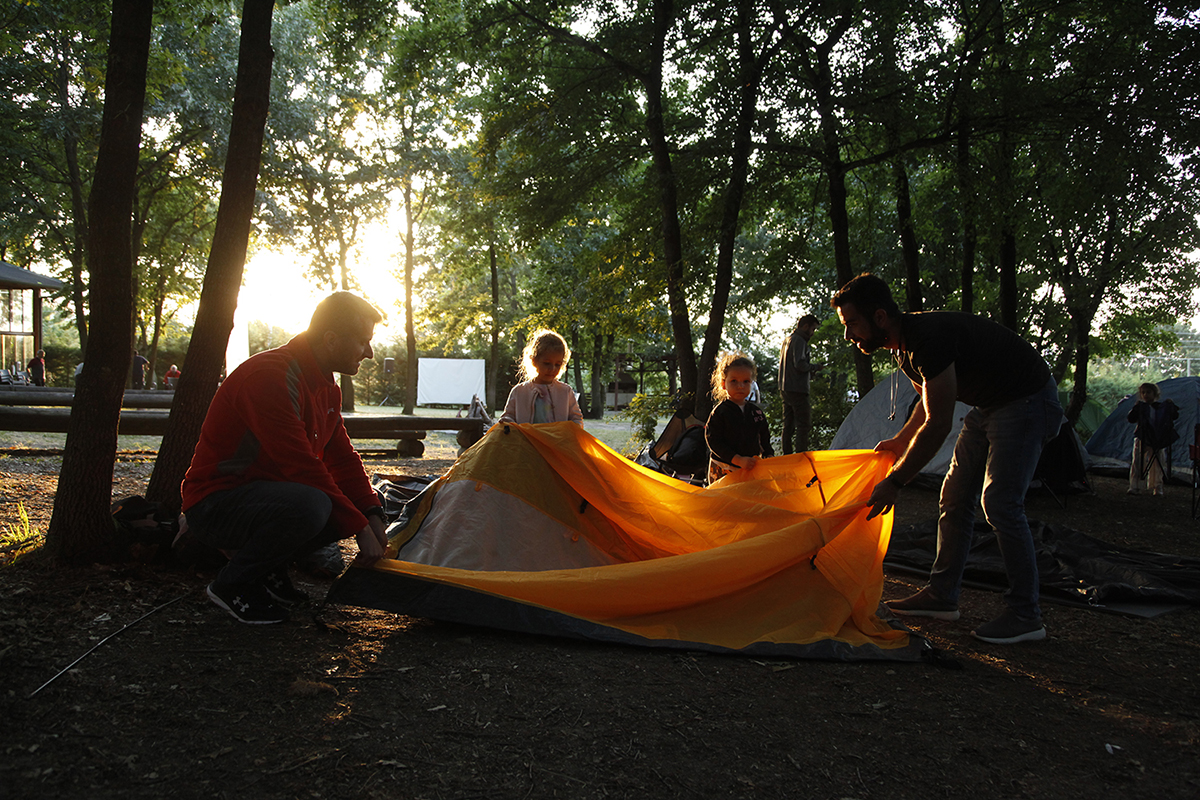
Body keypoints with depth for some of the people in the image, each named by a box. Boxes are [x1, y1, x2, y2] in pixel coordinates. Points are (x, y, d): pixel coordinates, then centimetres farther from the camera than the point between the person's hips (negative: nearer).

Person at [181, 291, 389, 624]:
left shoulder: (326, 387, 9)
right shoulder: (270, 375, -23)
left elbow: (342, 458, 12)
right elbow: (301, 466, -27)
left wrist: (372, 516, -3)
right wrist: (360, 528, -24)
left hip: (261, 494, 10)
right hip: (214, 504, -10)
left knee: (357, 507, -2)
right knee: (309, 505, -36)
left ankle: (268, 572, 7)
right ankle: (232, 585, -12)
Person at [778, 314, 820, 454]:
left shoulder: (787, 339, 18)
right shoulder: (799, 340, -13)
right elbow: (799, 364, -24)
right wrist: (813, 368, -7)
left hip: (785, 388, 10)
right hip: (797, 389, -10)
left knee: (788, 424, 14)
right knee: (803, 424, -9)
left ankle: (787, 455, 17)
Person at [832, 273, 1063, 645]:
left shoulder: (929, 338, -31)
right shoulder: (905, 347, 0)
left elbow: (938, 424, -29)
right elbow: (929, 402, 19)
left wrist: (895, 482, -24)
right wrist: (899, 442, 22)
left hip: (1028, 402, -10)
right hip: (988, 405, 10)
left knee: (1000, 503, -15)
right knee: (955, 498, 8)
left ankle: (1026, 616, -4)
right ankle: (942, 595, 16)